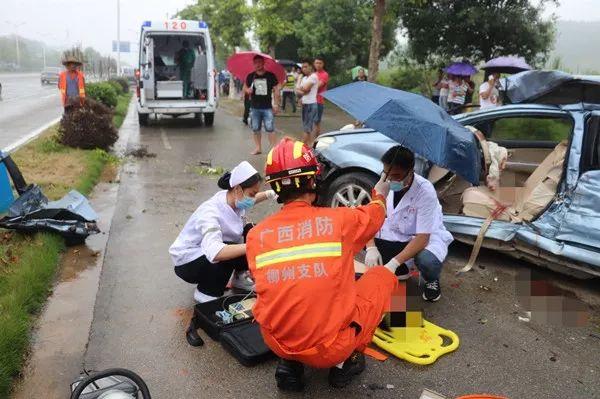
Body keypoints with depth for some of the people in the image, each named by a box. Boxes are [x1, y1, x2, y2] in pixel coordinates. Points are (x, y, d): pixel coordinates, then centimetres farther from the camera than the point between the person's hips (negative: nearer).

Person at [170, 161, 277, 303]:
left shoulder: (234, 199, -13)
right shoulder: (210, 213, -36)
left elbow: (249, 200, 14)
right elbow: (215, 253, -52)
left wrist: (268, 194, -6)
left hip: (212, 251, 8)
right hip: (188, 263, -8)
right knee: (228, 253, -34)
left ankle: (240, 277, 15)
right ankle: (206, 292, -8)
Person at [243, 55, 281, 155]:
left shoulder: (270, 75, -2)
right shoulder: (250, 76, 6)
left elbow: (276, 89, -1)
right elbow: (245, 88, 15)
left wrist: (276, 104, -6)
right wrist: (247, 90, -10)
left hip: (268, 107, -4)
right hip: (254, 107, 4)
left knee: (270, 129, -8)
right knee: (256, 129, 10)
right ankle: (258, 147, 22)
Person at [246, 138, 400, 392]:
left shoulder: (255, 235, -3)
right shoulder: (340, 220, -9)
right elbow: (376, 212, 15)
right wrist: (380, 193, 39)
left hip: (275, 344, 4)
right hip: (330, 349, -3)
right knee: (384, 275, 15)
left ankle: (289, 363, 17)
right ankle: (345, 362, 13)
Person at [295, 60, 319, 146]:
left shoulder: (313, 76, -8)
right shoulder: (303, 78, 18)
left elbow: (305, 88, -19)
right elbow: (297, 91, 10)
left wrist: (299, 87, 1)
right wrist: (302, 92, -11)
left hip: (311, 104, -9)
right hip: (304, 104, 9)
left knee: (311, 126, -9)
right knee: (305, 126, 14)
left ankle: (310, 145, -10)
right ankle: (305, 144, 21)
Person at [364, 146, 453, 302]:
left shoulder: (425, 191, -30)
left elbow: (422, 238, -31)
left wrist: (394, 262, -40)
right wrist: (371, 248, -30)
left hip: (427, 237, -5)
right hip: (396, 233, 5)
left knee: (427, 261, -38)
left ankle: (431, 280, 4)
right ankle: (400, 272, 8)